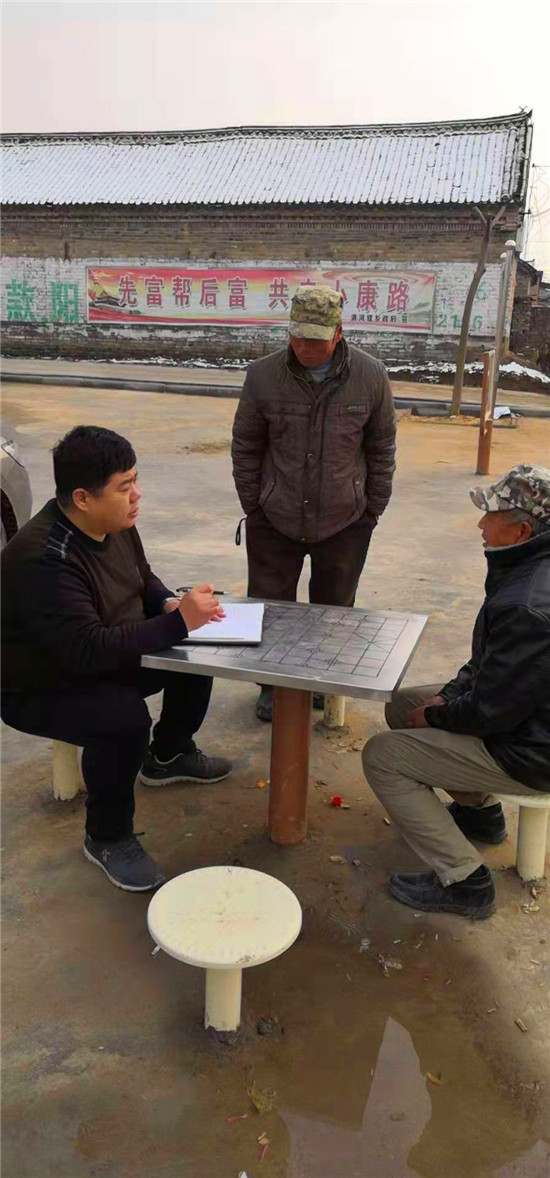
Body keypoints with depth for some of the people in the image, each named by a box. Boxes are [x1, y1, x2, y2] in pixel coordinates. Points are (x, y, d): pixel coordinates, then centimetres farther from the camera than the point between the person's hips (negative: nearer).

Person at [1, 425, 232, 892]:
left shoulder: (114, 523, -6)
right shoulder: (44, 559, -34)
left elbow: (143, 580, 12)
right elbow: (87, 650, -38)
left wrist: (171, 604, -11)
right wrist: (178, 622, -37)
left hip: (106, 660, 9)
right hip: (39, 690, -8)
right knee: (125, 718, -33)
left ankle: (169, 755, 24)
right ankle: (108, 838, -8)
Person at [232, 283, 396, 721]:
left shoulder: (371, 376, -10)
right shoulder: (263, 376, -11)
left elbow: (382, 449, 1)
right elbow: (245, 449, -1)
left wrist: (372, 511, 2)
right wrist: (254, 509, 0)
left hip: (345, 523, 0)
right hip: (275, 521, 0)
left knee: (334, 610, 15)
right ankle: (273, 684, 33)